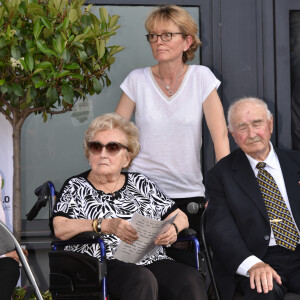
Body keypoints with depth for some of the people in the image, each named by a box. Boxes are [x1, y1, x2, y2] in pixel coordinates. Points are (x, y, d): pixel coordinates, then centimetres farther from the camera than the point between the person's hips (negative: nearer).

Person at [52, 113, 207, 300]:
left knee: (191, 280, -29)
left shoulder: (141, 183, 24)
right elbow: (60, 229, -3)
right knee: (142, 280, -38)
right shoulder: (76, 187, 15)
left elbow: (181, 217, 23)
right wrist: (107, 225, -16)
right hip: (106, 264, -3)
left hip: (154, 261, 4)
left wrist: (172, 228, -3)